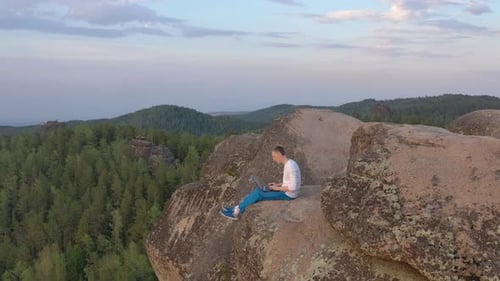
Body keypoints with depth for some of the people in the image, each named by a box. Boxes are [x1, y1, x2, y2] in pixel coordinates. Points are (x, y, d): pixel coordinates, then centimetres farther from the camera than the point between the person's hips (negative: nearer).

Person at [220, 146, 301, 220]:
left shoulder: (291, 166, -24)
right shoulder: (288, 164, 7)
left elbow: (293, 187, -26)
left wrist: (278, 188, -15)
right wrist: (277, 184, 5)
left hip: (288, 195, -9)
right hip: (286, 192, 9)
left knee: (258, 194, -10)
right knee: (257, 190, 3)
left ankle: (237, 210, 2)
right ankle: (237, 209, 1)